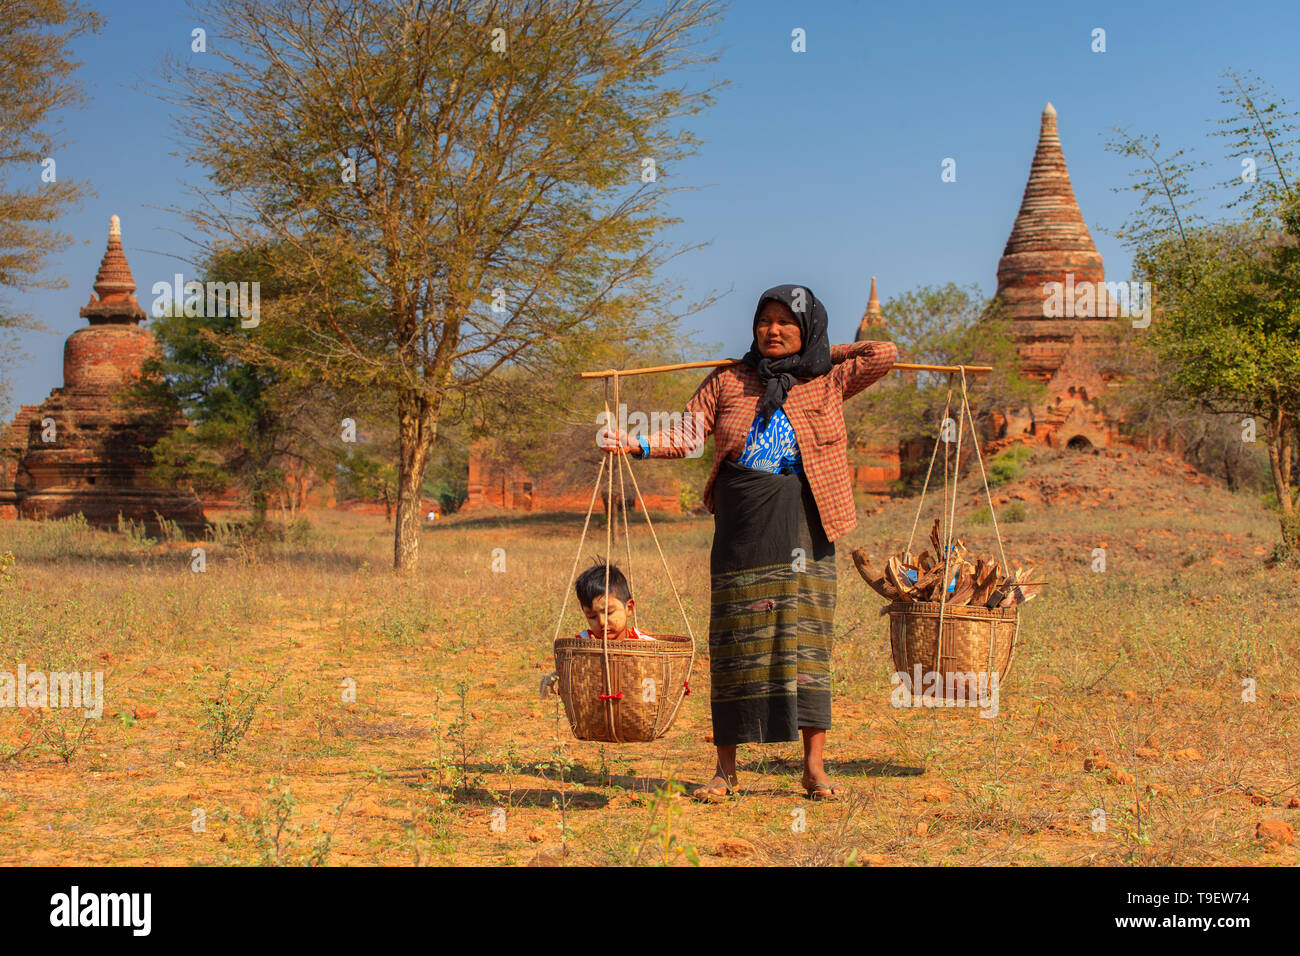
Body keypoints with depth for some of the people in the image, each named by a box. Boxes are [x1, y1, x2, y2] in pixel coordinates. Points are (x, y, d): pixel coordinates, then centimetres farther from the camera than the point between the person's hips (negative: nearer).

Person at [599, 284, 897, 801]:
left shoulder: (828, 383, 10)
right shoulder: (727, 381, 11)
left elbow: (886, 353, 5)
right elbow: (688, 433, 7)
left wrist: (825, 350, 11)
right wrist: (637, 444, -9)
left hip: (803, 521, -1)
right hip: (742, 523, 1)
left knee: (805, 634, -3)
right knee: (735, 639, 1)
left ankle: (815, 765, 3)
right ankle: (726, 768, 9)